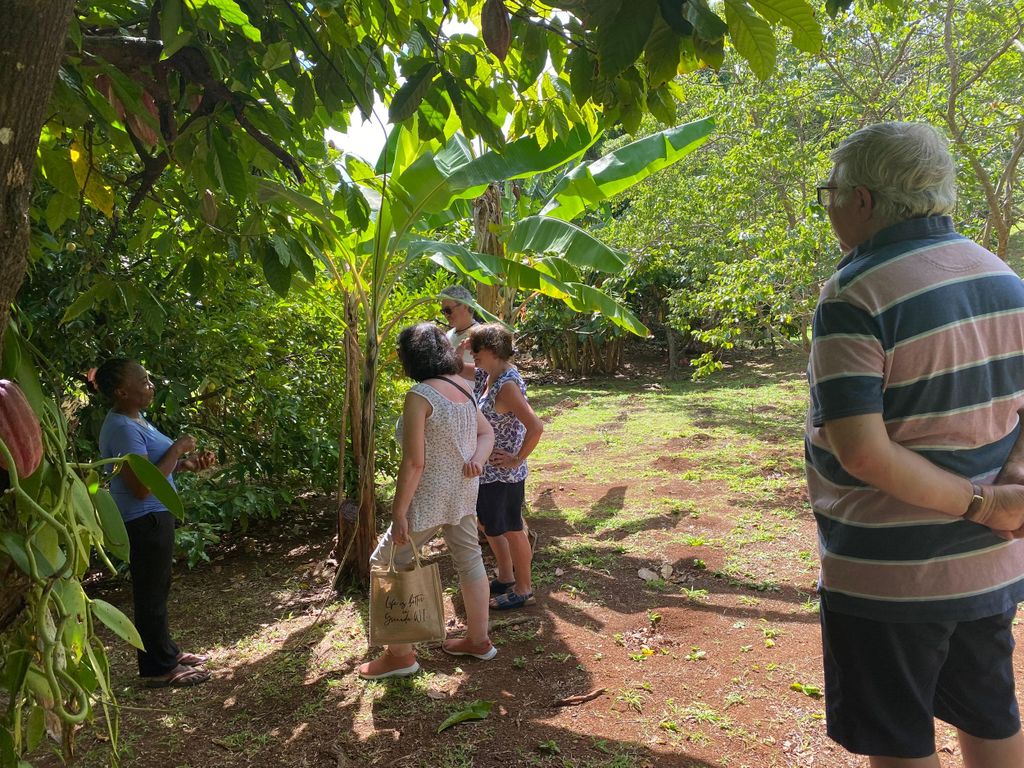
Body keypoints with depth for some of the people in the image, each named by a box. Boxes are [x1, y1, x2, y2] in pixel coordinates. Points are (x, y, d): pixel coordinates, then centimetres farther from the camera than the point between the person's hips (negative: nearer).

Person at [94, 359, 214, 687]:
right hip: (144, 521, -10)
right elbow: (142, 486, -28)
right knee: (151, 594, 2)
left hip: (153, 516, 10)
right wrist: (177, 449, -21)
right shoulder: (122, 428, -23)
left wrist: (188, 464, 3)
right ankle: (158, 668, 15)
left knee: (157, 589, 20)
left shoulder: (134, 419, 9)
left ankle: (165, 652, 35)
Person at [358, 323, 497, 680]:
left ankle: (400, 654, 14)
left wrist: (399, 512, -16)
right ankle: (478, 640, 33)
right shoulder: (462, 387, 5)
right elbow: (487, 432, 13)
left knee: (386, 564, 6)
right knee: (469, 560, 18)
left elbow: (414, 462, -22)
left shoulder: (420, 395, -21)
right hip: (465, 492, 8)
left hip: (429, 498, -8)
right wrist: (477, 460, -5)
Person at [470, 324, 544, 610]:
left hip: (503, 474, -9)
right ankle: (505, 578, 41)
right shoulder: (487, 376, 2)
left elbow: (535, 427, -31)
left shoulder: (507, 384, -25)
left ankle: (523, 590, 25)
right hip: (486, 471, 9)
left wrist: (516, 459, -21)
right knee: (490, 524, 22)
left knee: (511, 530, 7)